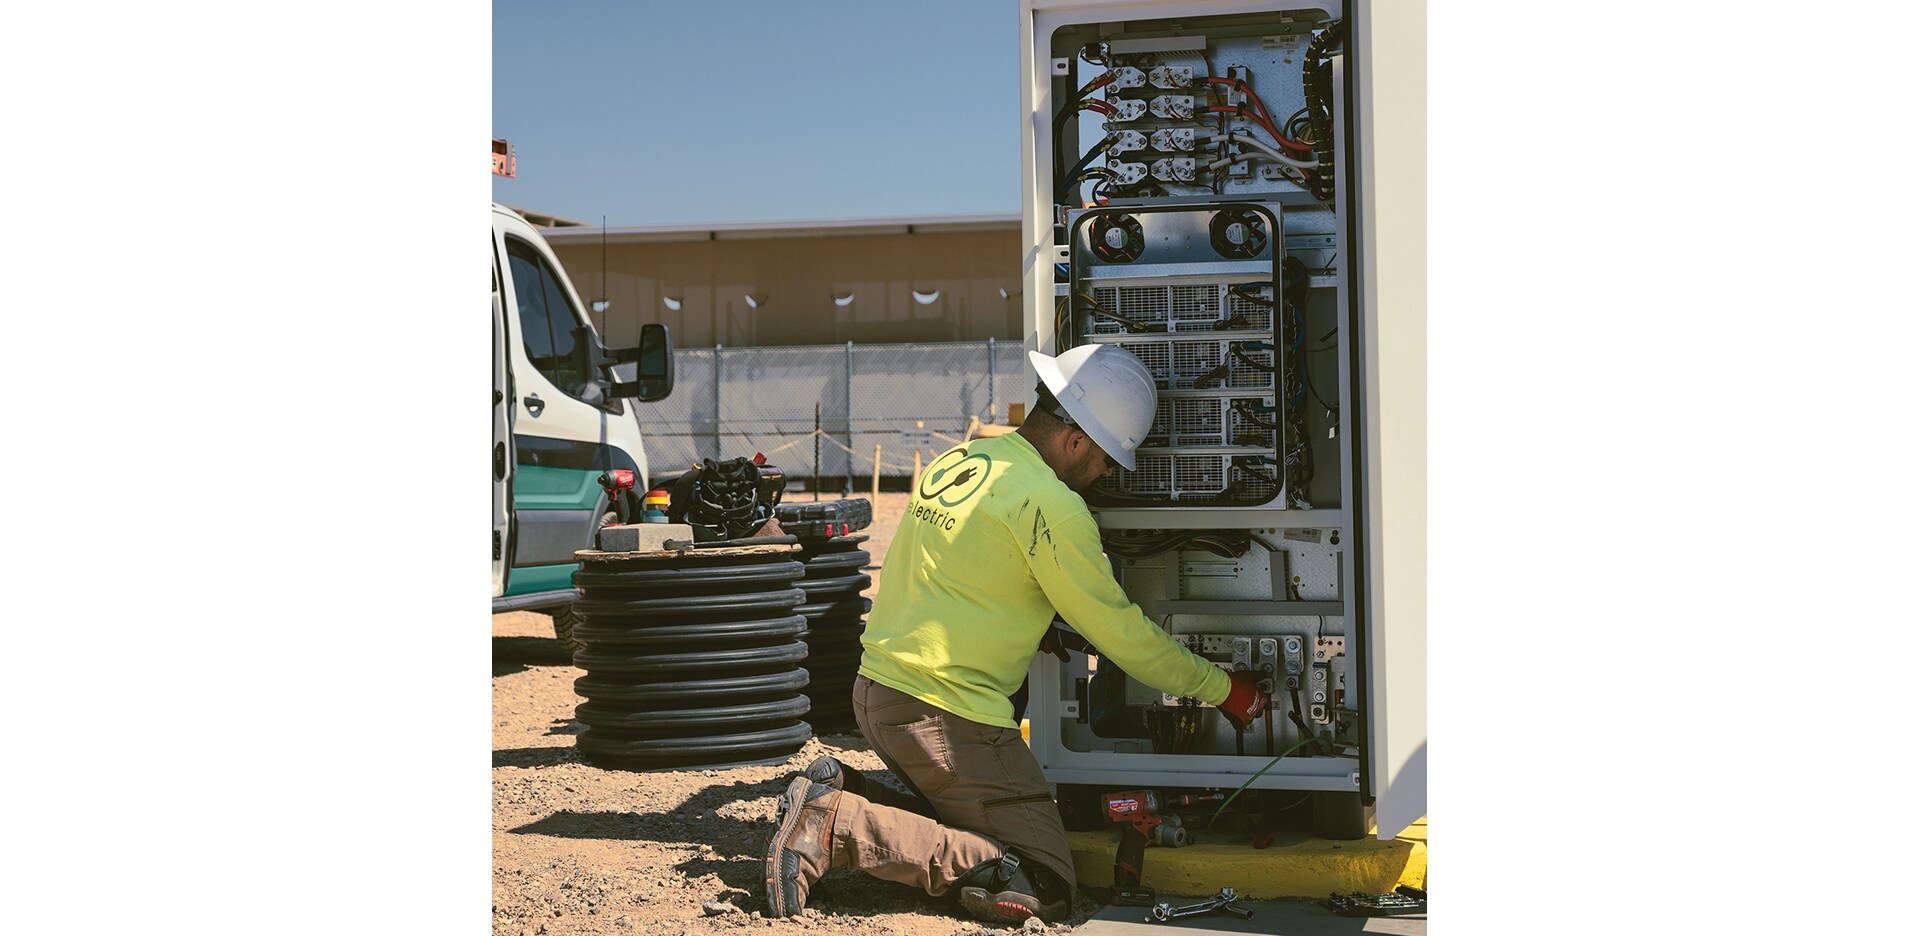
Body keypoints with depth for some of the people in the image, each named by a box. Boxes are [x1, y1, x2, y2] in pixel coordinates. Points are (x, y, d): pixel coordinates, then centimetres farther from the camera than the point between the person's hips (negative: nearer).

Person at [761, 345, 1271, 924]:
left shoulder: (956, 461, 11)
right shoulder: (1050, 503, -14)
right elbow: (1119, 630, -7)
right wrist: (1220, 688, 5)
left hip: (877, 689, 9)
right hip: (944, 715, -9)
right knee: (1039, 891, -8)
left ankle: (840, 793, 5)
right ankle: (841, 826, -14)